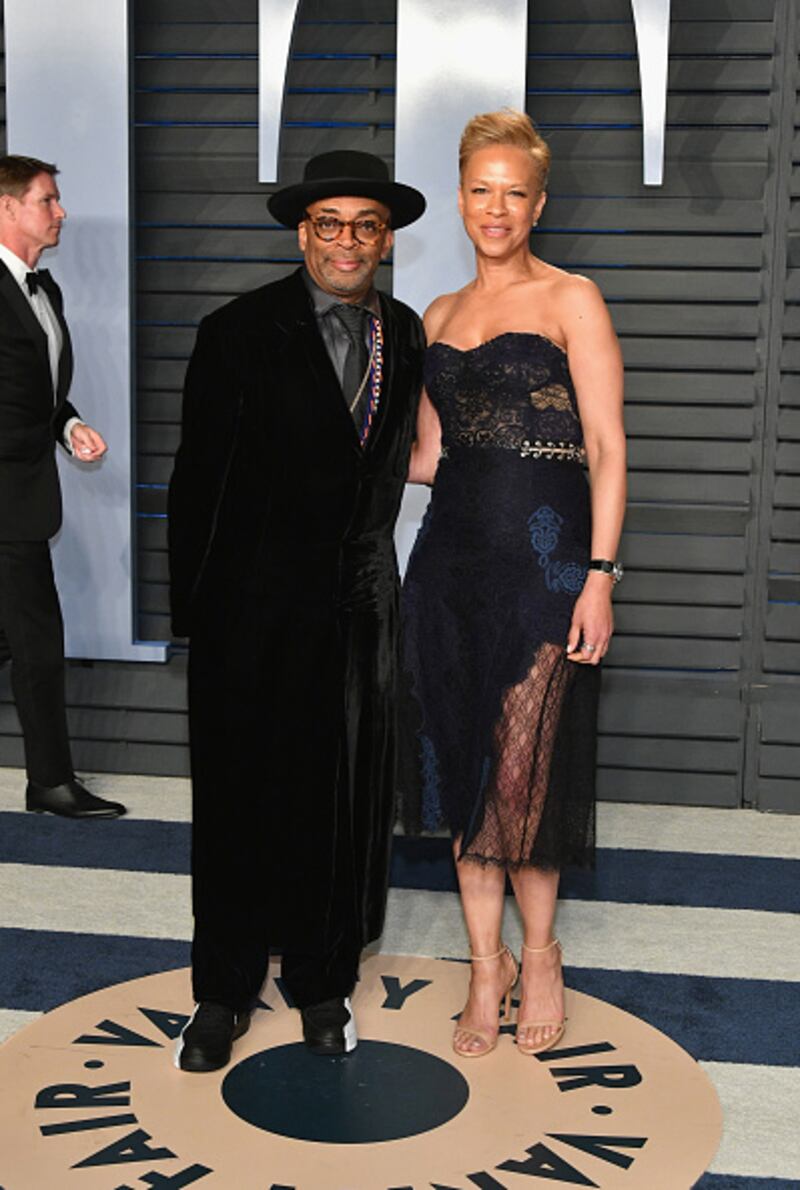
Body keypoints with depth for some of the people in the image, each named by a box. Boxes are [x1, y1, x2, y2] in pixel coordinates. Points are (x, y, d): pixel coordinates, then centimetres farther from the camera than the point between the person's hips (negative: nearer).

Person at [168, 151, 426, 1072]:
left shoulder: (405, 337, 8)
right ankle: (224, 993, 26)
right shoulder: (238, 334, -6)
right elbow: (198, 477, -6)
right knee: (239, 804, 8)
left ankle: (323, 980, 29)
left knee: (343, 805, 11)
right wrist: (193, 609, -7)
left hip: (359, 610, 4)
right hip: (253, 611, -3)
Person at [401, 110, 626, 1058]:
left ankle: (538, 953, 23)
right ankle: (486, 967, 22)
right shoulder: (438, 316, 15)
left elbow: (607, 447, -6)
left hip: (543, 553, -5)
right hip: (453, 553, 5)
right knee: (463, 765, 7)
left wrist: (600, 573, -14)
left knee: (523, 772, -2)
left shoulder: (571, 300, 0)